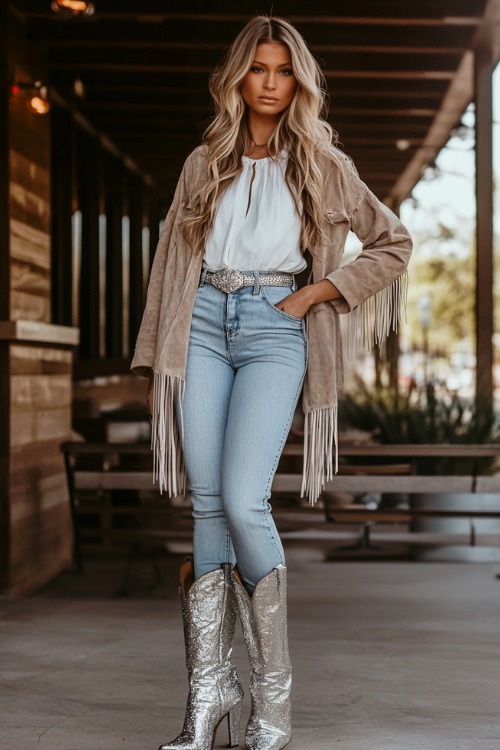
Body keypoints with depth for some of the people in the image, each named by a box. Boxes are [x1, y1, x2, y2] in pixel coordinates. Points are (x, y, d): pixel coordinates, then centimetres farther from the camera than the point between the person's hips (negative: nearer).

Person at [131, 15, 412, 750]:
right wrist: (155, 356, 11)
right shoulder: (205, 163, 15)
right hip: (204, 325, 3)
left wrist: (317, 292, 2)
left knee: (243, 500, -17)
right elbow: (173, 259, 16)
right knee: (207, 504, -3)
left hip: (274, 330, -2)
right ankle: (209, 690, 1)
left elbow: (393, 243, 13)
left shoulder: (322, 164, 10)